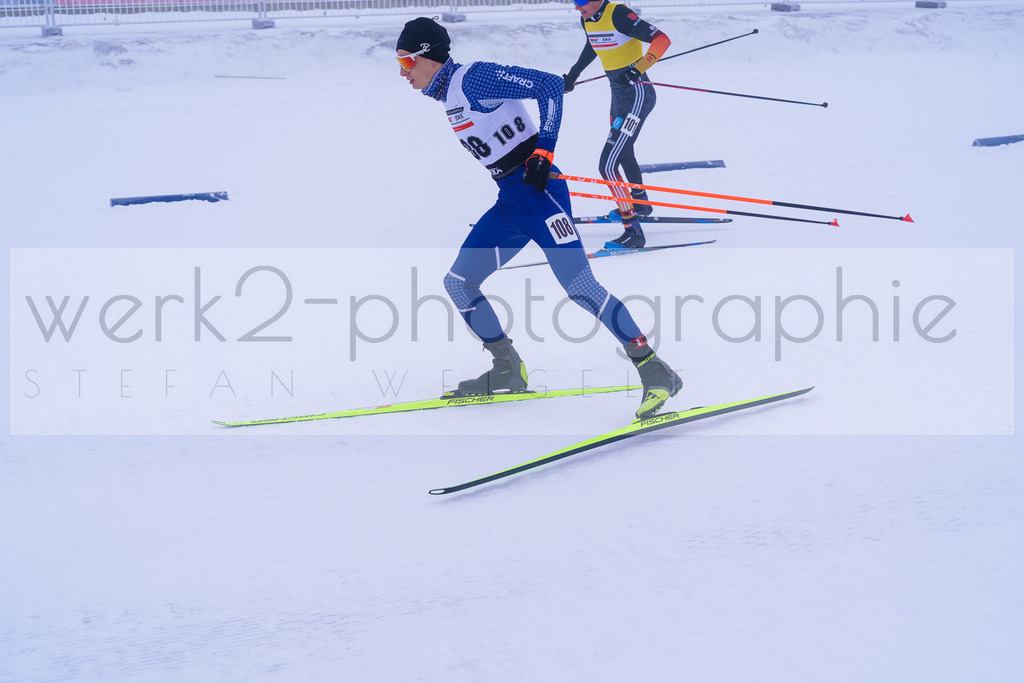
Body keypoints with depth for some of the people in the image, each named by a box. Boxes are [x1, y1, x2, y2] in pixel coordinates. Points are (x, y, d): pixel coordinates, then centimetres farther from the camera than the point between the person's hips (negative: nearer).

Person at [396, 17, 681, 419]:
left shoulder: (473, 78, -11)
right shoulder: (448, 95, 16)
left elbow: (549, 85, -15)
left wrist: (543, 152, -20)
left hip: (537, 189, -10)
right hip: (509, 203, 10)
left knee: (578, 284, -19)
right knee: (458, 283, 8)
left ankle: (655, 372, -16)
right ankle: (508, 371, 18)